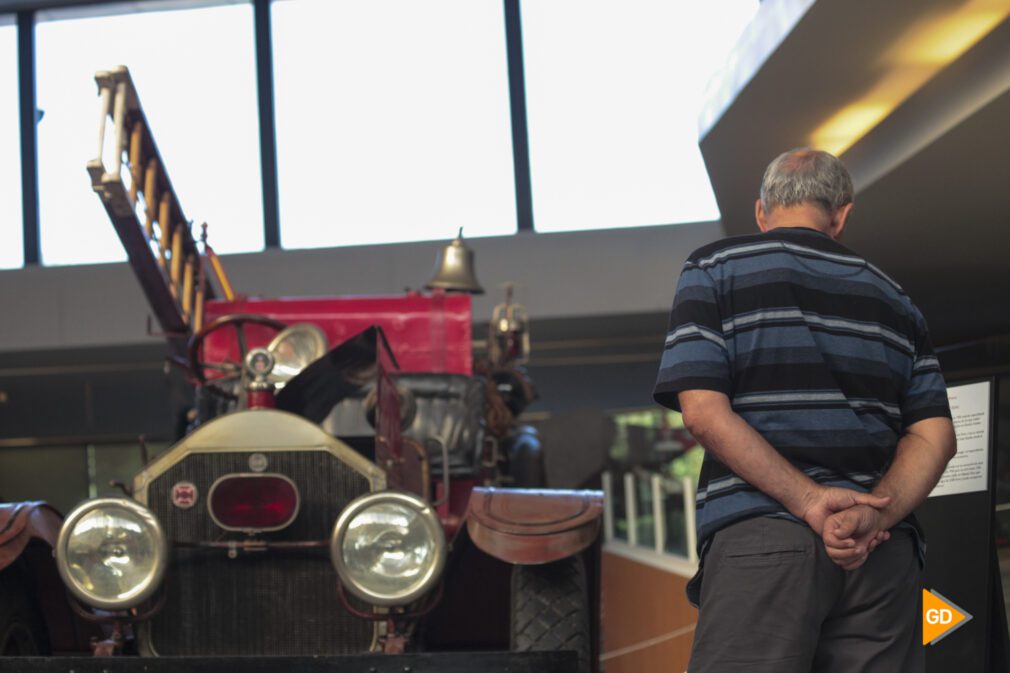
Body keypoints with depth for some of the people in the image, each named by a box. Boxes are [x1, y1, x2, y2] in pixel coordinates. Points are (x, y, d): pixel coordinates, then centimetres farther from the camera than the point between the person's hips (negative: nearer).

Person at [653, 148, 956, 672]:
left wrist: (808, 500, -11)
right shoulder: (892, 297, 21)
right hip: (885, 551, 4)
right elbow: (934, 435, 9)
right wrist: (875, 515, -6)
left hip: (761, 535, -4)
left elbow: (703, 410, -6)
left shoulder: (714, 269, 10)